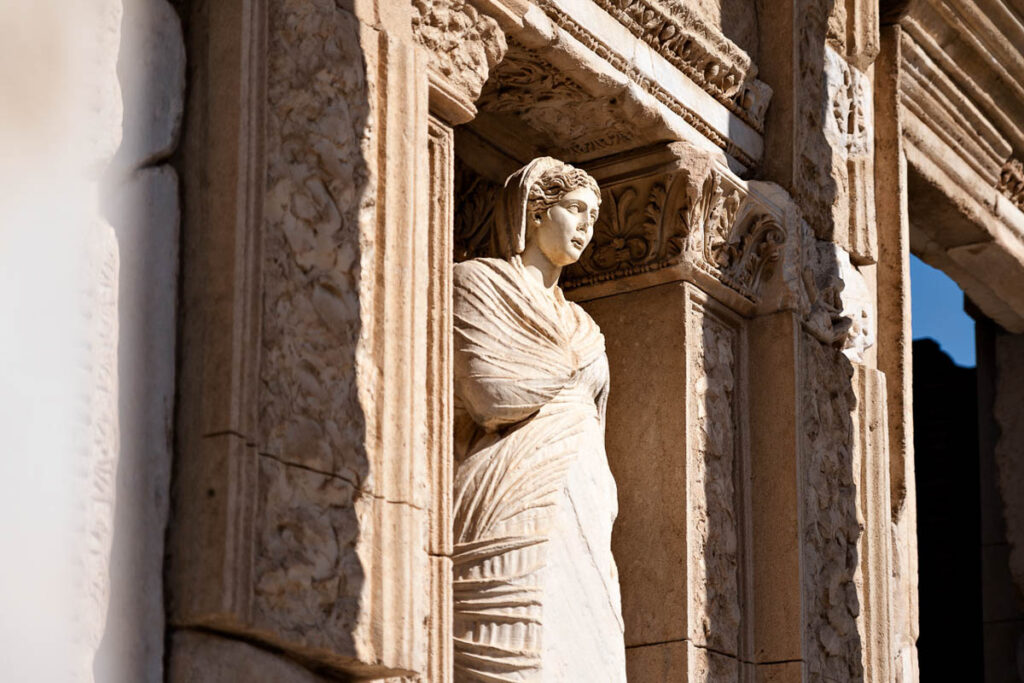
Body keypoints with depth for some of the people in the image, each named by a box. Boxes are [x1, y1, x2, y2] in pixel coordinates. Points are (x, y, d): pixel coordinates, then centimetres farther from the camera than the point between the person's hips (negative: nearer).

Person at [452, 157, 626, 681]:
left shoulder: (577, 323, 28)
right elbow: (490, 398, -9)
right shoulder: (478, 282, 6)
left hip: (579, 523, 7)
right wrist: (574, 374, 6)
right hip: (516, 516, -7)